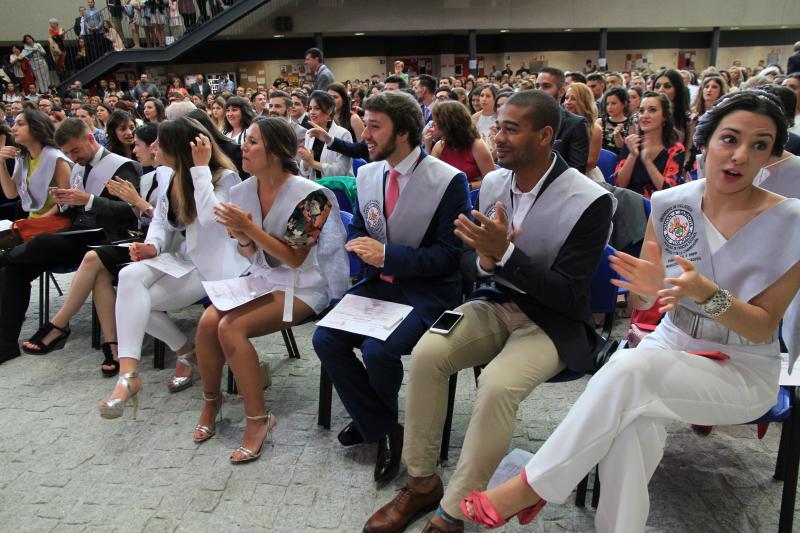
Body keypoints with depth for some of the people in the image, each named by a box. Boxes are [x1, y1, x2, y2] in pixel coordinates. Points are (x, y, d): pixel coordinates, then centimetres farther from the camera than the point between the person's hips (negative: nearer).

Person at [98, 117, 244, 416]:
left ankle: (186, 351, -3)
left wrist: (200, 167, -26)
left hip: (210, 267, -6)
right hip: (179, 257, 6)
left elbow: (209, 217, -30)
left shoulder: (225, 177, -12)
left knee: (136, 301, -19)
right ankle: (128, 371, -19)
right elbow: (161, 220, 14)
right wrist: (152, 245, -8)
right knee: (130, 276, -24)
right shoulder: (173, 177, 7)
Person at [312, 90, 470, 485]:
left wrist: (386, 254, -21)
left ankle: (374, 420, 12)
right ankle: (382, 430, 3)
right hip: (379, 282, 7)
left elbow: (449, 255, -15)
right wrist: (361, 245, -10)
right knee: (325, 339, -13)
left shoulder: (448, 181, -14)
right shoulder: (367, 174, 6)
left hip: (427, 291, -6)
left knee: (378, 350, -27)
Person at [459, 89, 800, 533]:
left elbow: (763, 327, -10)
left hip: (744, 372, -2)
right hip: (671, 346, 3)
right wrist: (648, 287, -24)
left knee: (629, 370, -33)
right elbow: (641, 302, 1)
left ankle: (532, 487, -20)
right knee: (630, 419, -34)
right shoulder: (671, 205, -2)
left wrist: (707, 292, -30)